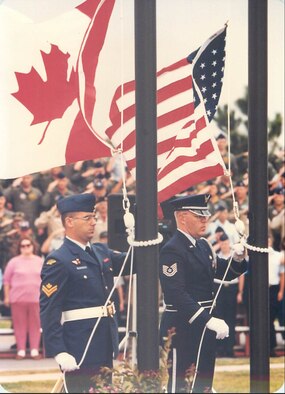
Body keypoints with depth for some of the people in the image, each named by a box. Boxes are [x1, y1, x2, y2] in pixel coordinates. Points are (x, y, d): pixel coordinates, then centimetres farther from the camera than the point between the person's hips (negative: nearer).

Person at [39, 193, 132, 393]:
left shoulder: (102, 252, 13)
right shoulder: (58, 261, -11)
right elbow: (48, 311, -16)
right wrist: (59, 353, -23)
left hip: (104, 346, 8)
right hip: (80, 351, -8)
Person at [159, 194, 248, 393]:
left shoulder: (203, 245, 13)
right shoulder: (172, 251, -16)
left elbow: (225, 272, 20)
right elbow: (177, 294, -24)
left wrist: (238, 258, -3)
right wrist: (209, 321, -29)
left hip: (204, 325, 9)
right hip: (183, 328, -9)